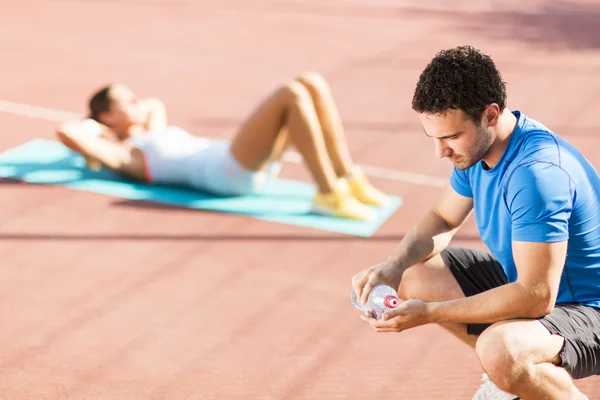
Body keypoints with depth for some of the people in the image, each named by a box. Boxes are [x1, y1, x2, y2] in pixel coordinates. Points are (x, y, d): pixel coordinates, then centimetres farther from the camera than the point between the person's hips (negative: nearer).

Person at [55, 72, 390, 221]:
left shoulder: (150, 139, 31)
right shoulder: (123, 156, 5)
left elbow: (156, 105, 53)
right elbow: (65, 131, -8)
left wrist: (135, 113, 34)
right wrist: (97, 129, 10)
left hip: (255, 168, 9)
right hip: (229, 172, -9)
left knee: (312, 82, -7)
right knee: (292, 94, -25)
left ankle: (349, 179, -9)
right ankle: (329, 195, -26)